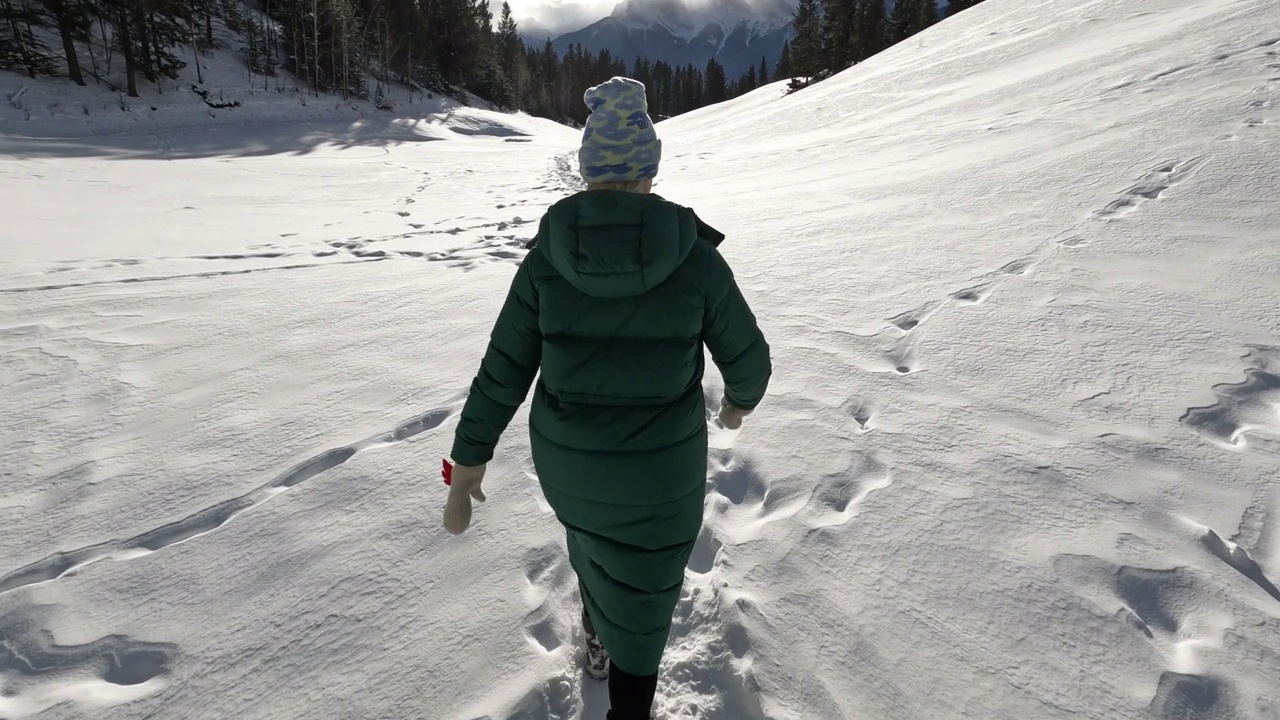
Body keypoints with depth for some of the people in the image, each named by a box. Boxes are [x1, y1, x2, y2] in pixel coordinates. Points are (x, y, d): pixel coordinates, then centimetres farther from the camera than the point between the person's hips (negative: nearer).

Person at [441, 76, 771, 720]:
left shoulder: (547, 257, -10)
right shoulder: (695, 257, -14)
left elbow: (503, 370, -6)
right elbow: (748, 359, -3)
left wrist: (468, 461, 5)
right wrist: (741, 400, 19)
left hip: (564, 464, 3)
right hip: (663, 472, -3)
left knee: (591, 533, 34)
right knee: (641, 599, 18)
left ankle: (599, 638, 60)